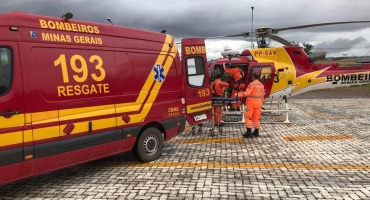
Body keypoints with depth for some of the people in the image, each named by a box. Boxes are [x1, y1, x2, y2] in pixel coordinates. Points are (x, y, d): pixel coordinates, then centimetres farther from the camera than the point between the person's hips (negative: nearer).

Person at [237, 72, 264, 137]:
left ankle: (249, 132, -5)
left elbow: (247, 93, -24)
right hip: (258, 103, 7)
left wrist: (238, 94, -21)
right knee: (256, 118, 13)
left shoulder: (252, 84, -14)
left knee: (247, 117, 0)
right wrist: (261, 103, 22)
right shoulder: (261, 85, 9)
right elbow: (262, 95, 13)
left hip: (251, 103, -7)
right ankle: (256, 132, 17)